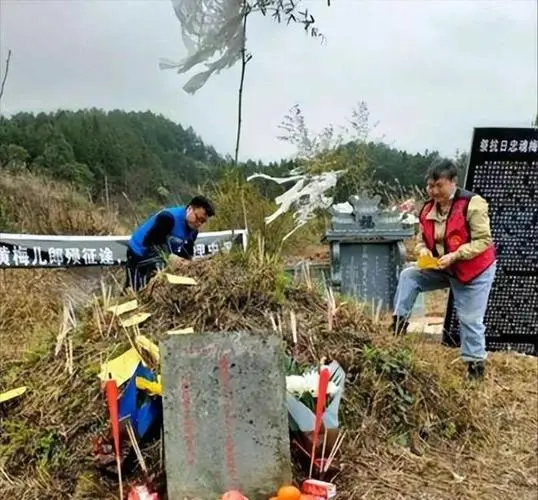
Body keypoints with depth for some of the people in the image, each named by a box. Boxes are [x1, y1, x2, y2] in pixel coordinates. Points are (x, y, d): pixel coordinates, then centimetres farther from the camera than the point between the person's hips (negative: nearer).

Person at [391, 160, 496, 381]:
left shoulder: (472, 204, -20)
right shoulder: (428, 209, -1)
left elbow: (483, 241, -22)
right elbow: (421, 239, 9)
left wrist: (454, 256, -31)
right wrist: (423, 251, -15)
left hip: (474, 271, -6)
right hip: (442, 269, 6)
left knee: (469, 319, -1)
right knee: (409, 275, -10)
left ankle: (476, 364, 15)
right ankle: (399, 322, -4)